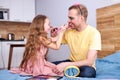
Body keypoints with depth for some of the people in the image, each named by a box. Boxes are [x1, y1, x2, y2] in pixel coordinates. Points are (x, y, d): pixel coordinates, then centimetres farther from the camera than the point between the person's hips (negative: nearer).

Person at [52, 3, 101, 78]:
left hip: (86, 66, -3)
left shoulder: (94, 33, -20)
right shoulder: (69, 31, -5)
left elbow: (89, 62, -25)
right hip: (72, 63, 3)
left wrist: (65, 65, -31)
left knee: (88, 72, -38)